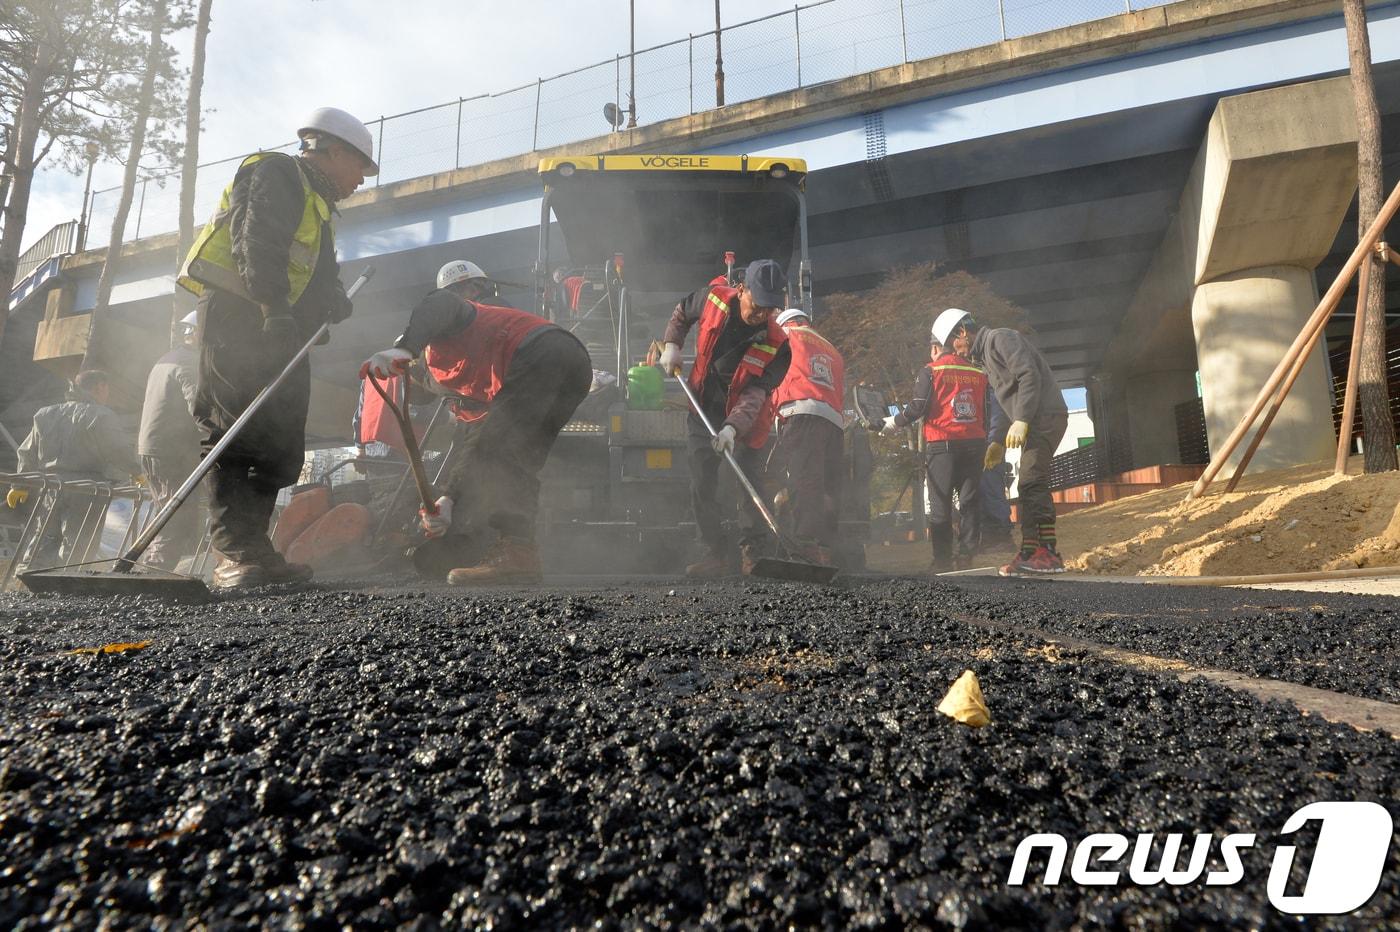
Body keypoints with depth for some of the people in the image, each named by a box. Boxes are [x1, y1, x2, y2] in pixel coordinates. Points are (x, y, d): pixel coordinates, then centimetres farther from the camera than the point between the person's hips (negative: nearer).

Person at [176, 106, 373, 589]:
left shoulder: (316, 205, 32)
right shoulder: (277, 174, 3)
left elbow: (319, 278, 21)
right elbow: (259, 244, -15)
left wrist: (333, 299, -2)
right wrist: (276, 308, -28)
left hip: (274, 330, 10)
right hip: (238, 319, -10)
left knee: (280, 449, 3)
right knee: (241, 437, -16)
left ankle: (253, 554, 5)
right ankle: (237, 555, -18)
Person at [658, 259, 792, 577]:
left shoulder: (776, 343, -22)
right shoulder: (714, 297, -14)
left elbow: (755, 393, -28)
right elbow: (682, 312, 10)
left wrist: (733, 427, -42)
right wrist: (672, 345, -3)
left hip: (743, 420, -3)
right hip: (703, 411, 3)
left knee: (750, 482, -9)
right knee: (701, 488, 2)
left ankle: (753, 552, 3)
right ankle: (716, 554, 12)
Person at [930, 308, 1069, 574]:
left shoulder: (999, 338, -6)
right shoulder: (984, 356, 23)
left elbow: (1029, 375, -19)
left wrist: (1021, 420, -23)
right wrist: (998, 442, 20)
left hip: (1045, 416, -10)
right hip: (1036, 421, 10)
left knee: (1031, 486, -13)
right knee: (1035, 487, 9)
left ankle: (1031, 552, -13)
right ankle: (1046, 555, 12)